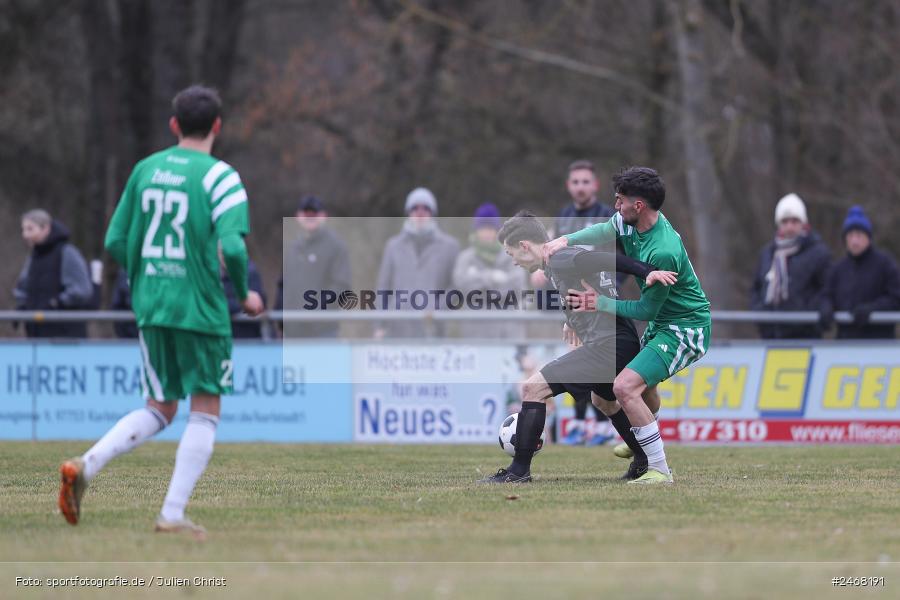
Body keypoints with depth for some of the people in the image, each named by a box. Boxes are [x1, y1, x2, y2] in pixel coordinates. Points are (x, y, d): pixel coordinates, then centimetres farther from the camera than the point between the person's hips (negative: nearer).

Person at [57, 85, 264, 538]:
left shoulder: (145, 170, 8)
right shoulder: (220, 177, -8)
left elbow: (116, 243, 9)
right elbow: (231, 247, -18)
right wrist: (244, 295, -1)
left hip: (150, 308, 5)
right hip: (202, 311, -5)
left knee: (159, 410, 16)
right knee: (205, 412, 5)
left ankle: (87, 464, -6)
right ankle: (172, 514, -2)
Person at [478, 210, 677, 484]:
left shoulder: (559, 261, -12)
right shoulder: (569, 255, 17)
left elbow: (609, 261, -23)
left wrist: (648, 272, -36)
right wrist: (572, 320, 44)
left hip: (608, 344, -11)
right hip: (624, 343, 11)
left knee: (534, 388, -11)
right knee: (604, 400, 37)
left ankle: (519, 470, -9)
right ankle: (646, 464, 44)